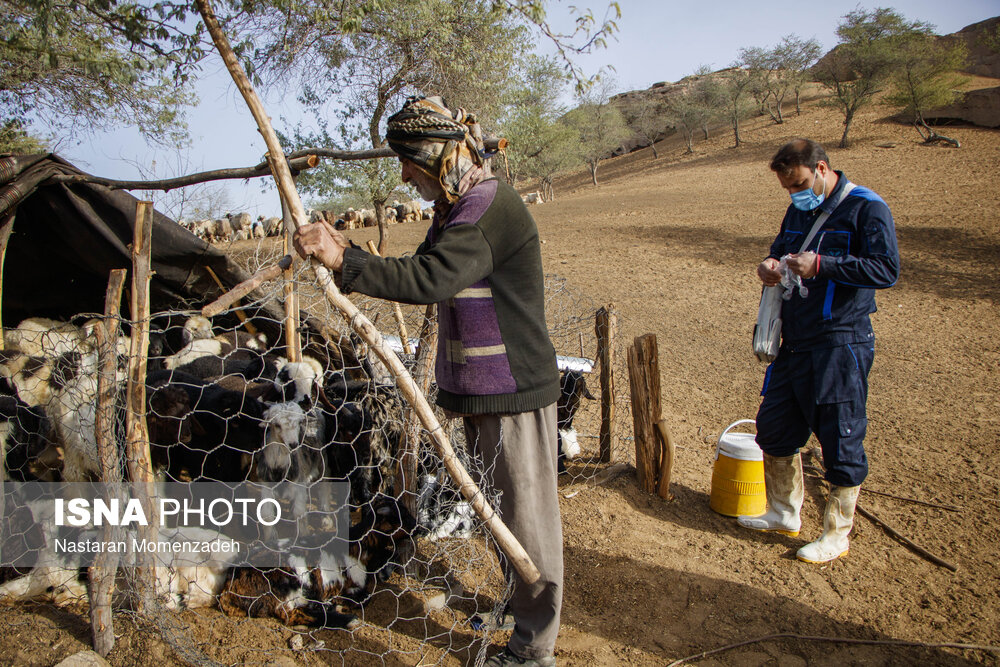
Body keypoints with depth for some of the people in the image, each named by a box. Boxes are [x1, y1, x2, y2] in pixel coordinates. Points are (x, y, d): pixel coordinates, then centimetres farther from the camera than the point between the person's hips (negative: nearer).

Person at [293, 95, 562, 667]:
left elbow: (431, 280, -32)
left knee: (527, 511, 4)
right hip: (480, 389, 10)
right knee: (498, 504, 22)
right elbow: (423, 278, 14)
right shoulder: (454, 208, 12)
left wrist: (344, 262, -30)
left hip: (514, 389, -10)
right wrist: (347, 252, 4)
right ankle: (519, 605, 42)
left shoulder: (492, 206, -19)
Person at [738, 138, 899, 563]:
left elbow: (886, 270, -17)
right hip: (794, 344, 8)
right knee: (773, 428, 15)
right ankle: (784, 514, 34)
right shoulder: (799, 210, 14)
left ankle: (837, 536, 20)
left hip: (841, 347, -8)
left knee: (841, 442, 3)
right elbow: (780, 251, 24)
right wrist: (769, 267, 0)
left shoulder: (867, 208, -9)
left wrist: (820, 265, -25)